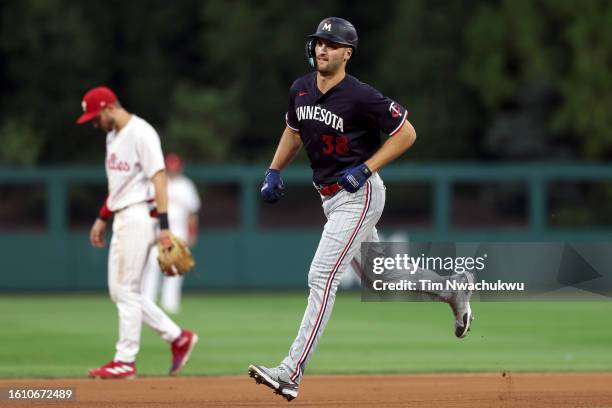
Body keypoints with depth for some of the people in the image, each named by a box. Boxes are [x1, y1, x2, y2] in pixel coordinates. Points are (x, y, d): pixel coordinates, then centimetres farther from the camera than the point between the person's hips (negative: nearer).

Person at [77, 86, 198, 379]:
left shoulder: (141, 133, -13)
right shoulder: (113, 136, 17)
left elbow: (158, 178, -19)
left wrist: (164, 225, -25)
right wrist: (102, 218, 23)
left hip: (139, 217, -10)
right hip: (122, 219, 10)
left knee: (126, 289, -8)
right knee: (119, 291, 9)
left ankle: (125, 361, -4)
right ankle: (178, 338, 13)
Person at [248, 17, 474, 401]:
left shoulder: (361, 96, -19)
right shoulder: (301, 89, 3)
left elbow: (407, 133, -13)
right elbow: (293, 130, 22)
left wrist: (365, 169, -19)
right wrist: (274, 171, 9)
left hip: (359, 196, -9)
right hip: (329, 196, 9)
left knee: (321, 277, -16)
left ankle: (291, 374, -20)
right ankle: (452, 290, 44)